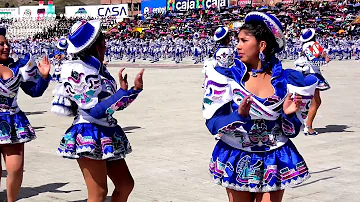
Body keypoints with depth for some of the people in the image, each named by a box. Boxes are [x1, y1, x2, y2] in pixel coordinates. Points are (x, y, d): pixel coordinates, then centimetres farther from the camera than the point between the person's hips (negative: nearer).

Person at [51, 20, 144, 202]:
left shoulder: (99, 69, 12)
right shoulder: (78, 71, -13)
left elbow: (114, 103, 16)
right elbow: (95, 111, -18)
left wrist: (135, 89, 5)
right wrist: (123, 91, -23)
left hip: (108, 135, 9)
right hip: (89, 135, -9)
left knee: (125, 185, 12)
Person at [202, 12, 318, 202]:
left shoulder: (286, 81, -6)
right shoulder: (228, 77, -9)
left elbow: (292, 131, 1)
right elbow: (212, 123, -12)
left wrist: (288, 115, -19)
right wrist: (240, 115, -27)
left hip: (273, 163, 0)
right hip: (236, 161, 0)